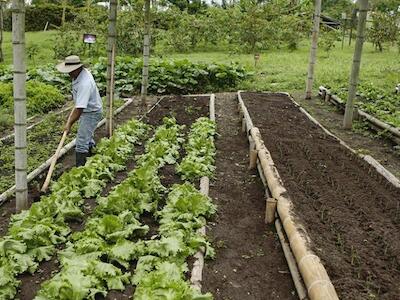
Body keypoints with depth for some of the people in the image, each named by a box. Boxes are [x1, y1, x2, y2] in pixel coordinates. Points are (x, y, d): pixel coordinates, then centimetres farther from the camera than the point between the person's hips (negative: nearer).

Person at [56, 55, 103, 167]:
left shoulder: (84, 83, -34)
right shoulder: (81, 73, -3)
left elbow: (79, 109, -35)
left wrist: (69, 124, -29)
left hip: (92, 112, -10)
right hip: (86, 110, 10)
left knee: (81, 143, -12)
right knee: (87, 137, 26)